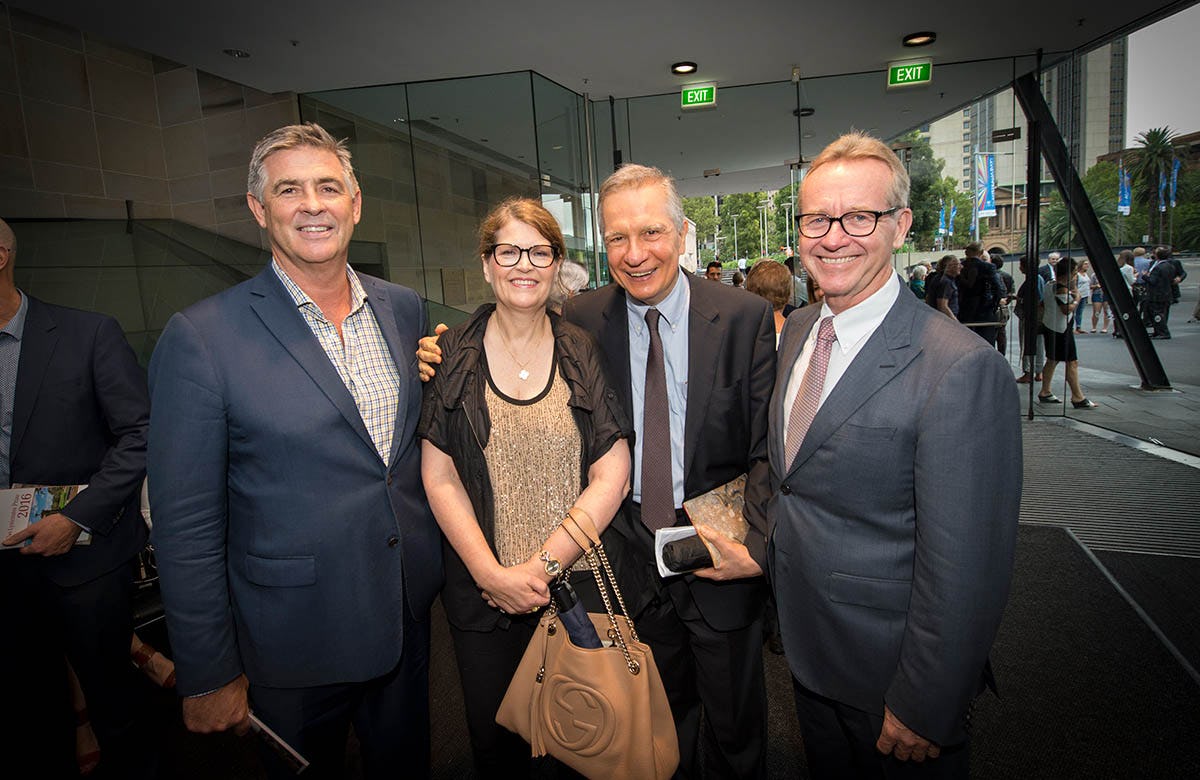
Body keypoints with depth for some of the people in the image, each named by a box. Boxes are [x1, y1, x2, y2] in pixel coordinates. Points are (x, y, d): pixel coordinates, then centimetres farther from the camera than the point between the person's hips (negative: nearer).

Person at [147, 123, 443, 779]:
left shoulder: (403, 308, 0)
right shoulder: (200, 338, -16)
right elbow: (186, 525, -12)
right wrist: (207, 677, -8)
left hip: (410, 618, 4)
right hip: (292, 642, -4)